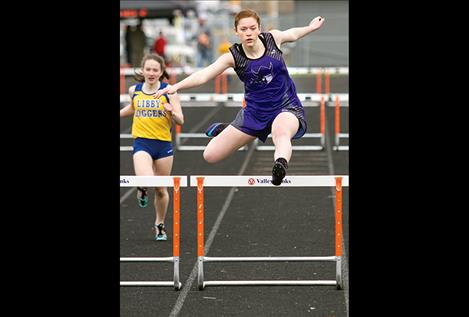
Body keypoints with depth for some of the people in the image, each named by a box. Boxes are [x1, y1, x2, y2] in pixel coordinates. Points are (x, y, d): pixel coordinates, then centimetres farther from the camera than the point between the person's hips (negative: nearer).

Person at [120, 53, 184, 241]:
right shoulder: (134, 90, 3)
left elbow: (181, 121, -8)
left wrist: (172, 112, -27)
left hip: (163, 144, 0)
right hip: (142, 142, 0)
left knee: (161, 189, 10)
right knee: (145, 179, -27)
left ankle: (160, 224, 34)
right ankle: (142, 190, 11)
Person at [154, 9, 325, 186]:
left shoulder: (272, 38, -7)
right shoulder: (233, 56, -11)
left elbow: (292, 34, 18)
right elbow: (203, 75, -24)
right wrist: (177, 86, -38)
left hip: (286, 107, -2)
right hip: (255, 111, 2)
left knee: (281, 132, -43)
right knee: (210, 156, 3)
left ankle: (281, 164, -73)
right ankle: (223, 129, 36)